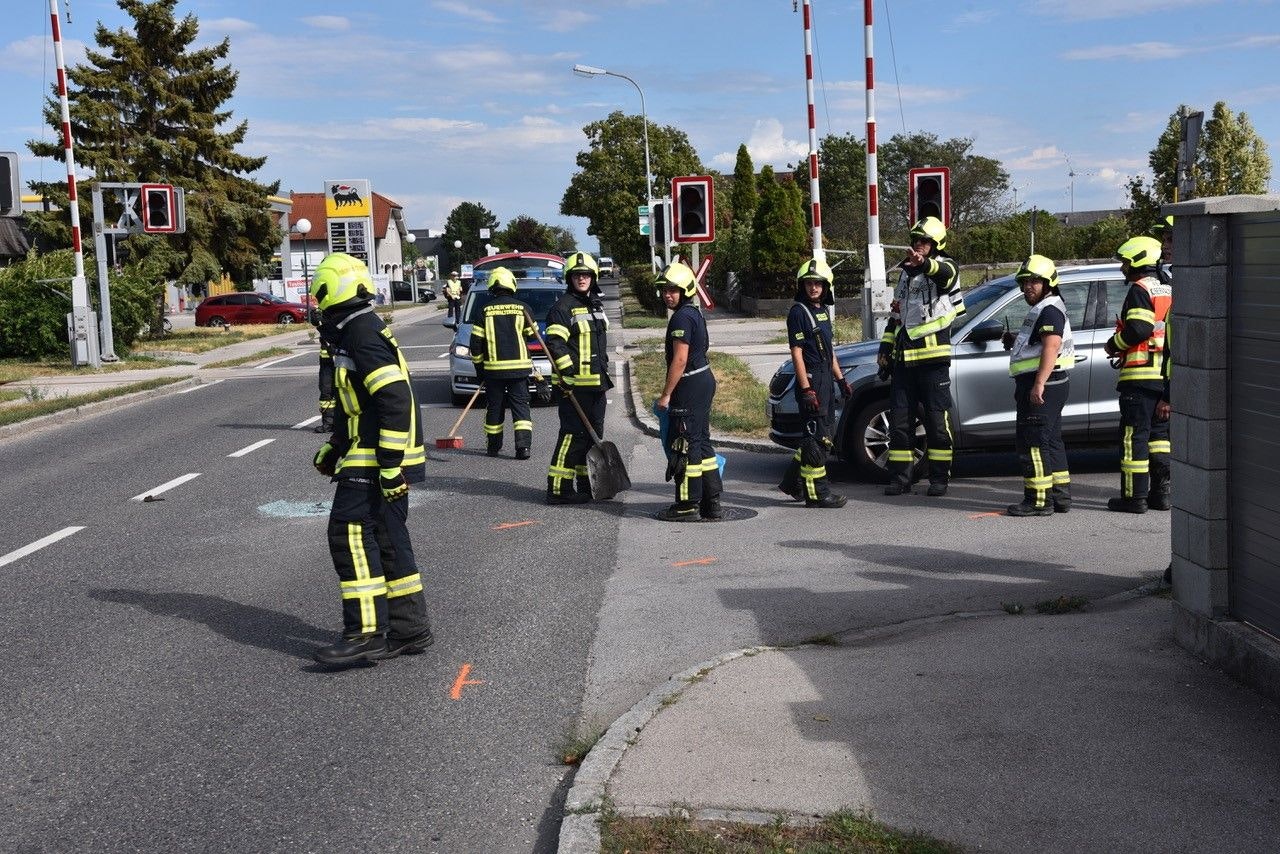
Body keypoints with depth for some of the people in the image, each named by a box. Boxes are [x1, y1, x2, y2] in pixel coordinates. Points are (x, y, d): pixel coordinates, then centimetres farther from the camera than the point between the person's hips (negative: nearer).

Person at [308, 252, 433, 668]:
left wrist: (390, 466, -24)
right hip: (373, 461, 10)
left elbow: (396, 402, -24)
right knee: (387, 540, 13)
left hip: (375, 462, -10)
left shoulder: (364, 338, -17)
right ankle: (409, 629, 20)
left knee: (351, 536, -10)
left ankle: (366, 634, -7)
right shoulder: (353, 335, 17)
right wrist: (332, 449, 28)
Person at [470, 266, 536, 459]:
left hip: (493, 368, 0)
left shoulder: (485, 310, -1)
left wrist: (479, 367, 9)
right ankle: (524, 445, -10)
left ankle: (493, 446, 20)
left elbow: (476, 341, 0)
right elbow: (533, 335, 7)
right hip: (520, 367, 0)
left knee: (495, 407, 11)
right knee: (520, 406, 3)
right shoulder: (522, 308, -1)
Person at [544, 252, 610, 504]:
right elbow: (554, 343, -17)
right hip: (575, 384, -9)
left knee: (594, 434, 14)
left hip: (596, 382, 9)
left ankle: (587, 484, 23)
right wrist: (569, 371, -22)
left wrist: (604, 372, 22)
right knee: (572, 435, -10)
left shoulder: (597, 305, 17)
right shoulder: (563, 307, -10)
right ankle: (558, 489, -7)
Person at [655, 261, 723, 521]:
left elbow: (680, 360, -20)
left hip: (689, 385, -11)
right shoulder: (695, 314, 17)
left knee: (683, 445, -5)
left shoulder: (681, 317, -15)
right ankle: (711, 504, 18)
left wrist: (666, 394, -17)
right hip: (704, 380, 11)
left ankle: (687, 505, -1)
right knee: (701, 442, 14)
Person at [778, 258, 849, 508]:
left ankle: (793, 481, 22)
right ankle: (817, 493, -3)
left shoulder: (823, 310, 16)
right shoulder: (798, 312, -10)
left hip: (826, 379, 9)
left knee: (822, 435, 12)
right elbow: (796, 353, -15)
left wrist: (841, 379, 19)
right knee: (816, 436, -7)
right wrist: (806, 389, -20)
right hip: (811, 379, -9)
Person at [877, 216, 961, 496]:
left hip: (933, 359, -7)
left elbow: (946, 272, -31)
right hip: (903, 358, 7)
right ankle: (899, 478, 13)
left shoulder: (944, 266, -3)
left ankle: (939, 478, 7)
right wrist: (886, 347, 19)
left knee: (937, 420, 0)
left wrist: (924, 264, -53)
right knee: (899, 420, 6)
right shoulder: (906, 272, 19)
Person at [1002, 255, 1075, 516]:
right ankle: (1060, 496, 23)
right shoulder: (1041, 310, 22)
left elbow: (1051, 348, -24)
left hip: (1042, 385, -11)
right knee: (1050, 441, 16)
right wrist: (1016, 340, 18)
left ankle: (1038, 500, -11)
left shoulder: (1050, 310, -12)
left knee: (1033, 441, -11)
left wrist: (1039, 384, -31)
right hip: (1042, 385, 11)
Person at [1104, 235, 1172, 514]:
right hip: (1165, 375, 9)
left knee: (1134, 435, -5)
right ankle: (1161, 492, 17)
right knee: (1158, 433, 15)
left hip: (1140, 375, -9)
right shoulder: (1168, 291, 17)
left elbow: (1139, 328, -22)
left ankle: (1134, 496, -4)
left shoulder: (1139, 290, -10)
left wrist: (1114, 344, -5)